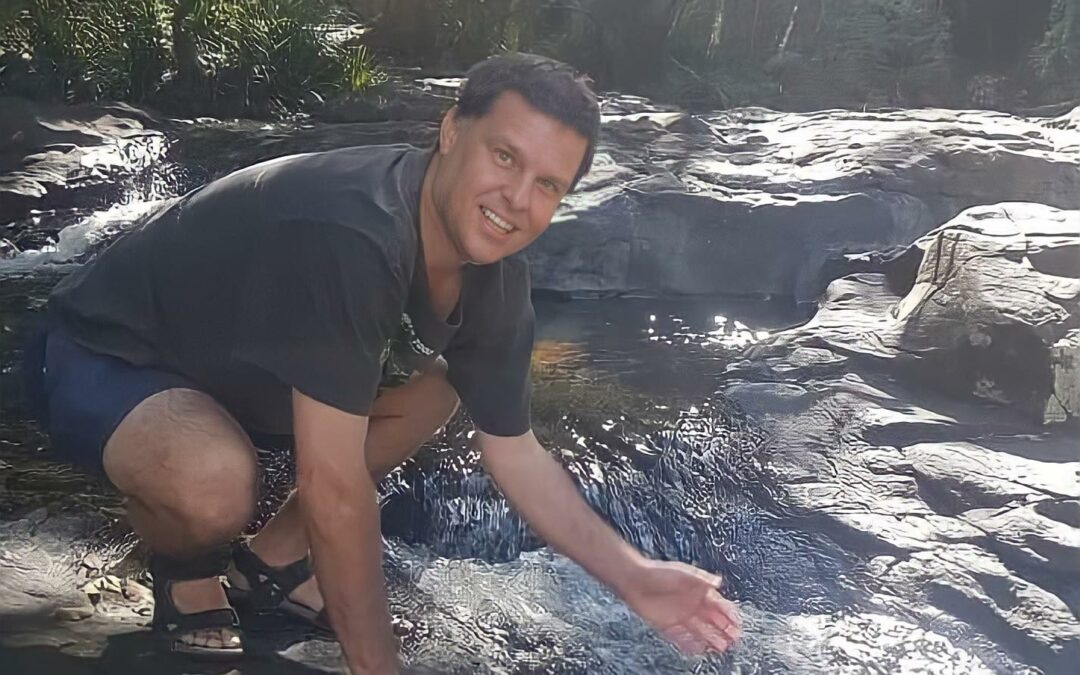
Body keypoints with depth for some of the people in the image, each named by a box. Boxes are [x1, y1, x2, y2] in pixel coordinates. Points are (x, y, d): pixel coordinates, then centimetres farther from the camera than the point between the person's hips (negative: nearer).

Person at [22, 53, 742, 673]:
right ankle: (185, 569, 1)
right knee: (218, 484, -36)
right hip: (101, 355, -8)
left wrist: (634, 577, -6)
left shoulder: (497, 280, -9)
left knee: (432, 393, 5)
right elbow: (334, 485, -34)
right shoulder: (352, 234, -37)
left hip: (229, 362, 8)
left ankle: (273, 561, 12)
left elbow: (517, 456, -1)